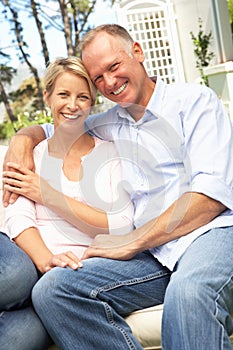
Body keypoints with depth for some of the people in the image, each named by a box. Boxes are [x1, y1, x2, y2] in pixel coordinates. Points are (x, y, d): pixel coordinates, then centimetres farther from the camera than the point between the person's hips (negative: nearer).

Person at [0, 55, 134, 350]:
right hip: (29, 262, 3)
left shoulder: (110, 153, 10)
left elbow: (122, 229, -2)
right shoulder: (31, 155, 14)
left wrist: (49, 195, -4)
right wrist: (46, 260, -23)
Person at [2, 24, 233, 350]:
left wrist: (131, 241, -10)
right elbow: (48, 129, 40)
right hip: (153, 253, 6)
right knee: (50, 291, -20)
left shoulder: (194, 100, 5)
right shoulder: (106, 126, 23)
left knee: (189, 293, -41)